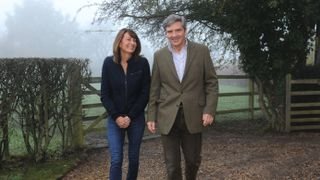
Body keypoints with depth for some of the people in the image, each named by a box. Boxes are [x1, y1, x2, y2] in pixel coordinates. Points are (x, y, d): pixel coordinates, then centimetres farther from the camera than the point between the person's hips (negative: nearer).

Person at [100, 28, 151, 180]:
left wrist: (130, 117, -11)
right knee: (116, 160, -6)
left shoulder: (142, 63, -5)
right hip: (115, 119, 0)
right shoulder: (109, 63, -4)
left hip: (136, 119, 1)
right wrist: (116, 117, -12)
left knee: (133, 158, 9)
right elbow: (105, 95, -2)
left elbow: (145, 94, -5)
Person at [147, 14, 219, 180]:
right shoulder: (159, 55, 3)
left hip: (193, 116, 0)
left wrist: (210, 110, -8)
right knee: (172, 164, 4)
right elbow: (154, 89, 6)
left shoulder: (201, 51, -1)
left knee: (193, 159, 13)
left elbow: (211, 82, 1)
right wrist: (151, 116, 3)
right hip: (168, 117, 0)